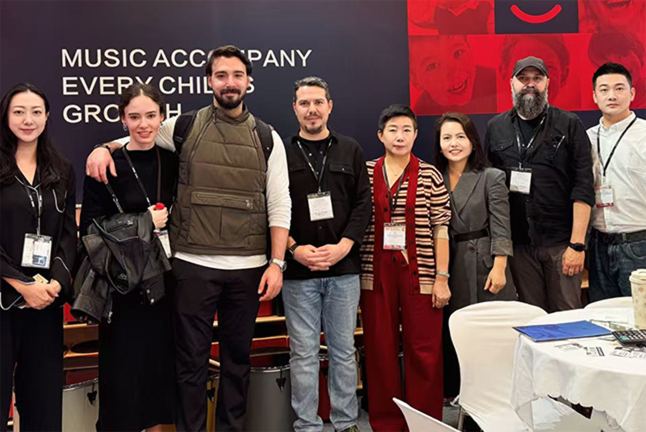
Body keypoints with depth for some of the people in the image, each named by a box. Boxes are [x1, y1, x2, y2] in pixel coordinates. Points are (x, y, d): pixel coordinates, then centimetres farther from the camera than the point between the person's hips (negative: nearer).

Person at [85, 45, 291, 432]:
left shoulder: (267, 138, 6)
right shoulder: (185, 127, 4)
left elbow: (279, 205, 3)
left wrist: (277, 262, -4)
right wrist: (105, 147, -4)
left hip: (248, 267, 2)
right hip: (193, 264, -1)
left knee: (238, 356, 14)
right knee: (192, 359, 7)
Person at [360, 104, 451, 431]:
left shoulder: (429, 175, 2)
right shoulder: (366, 174, 7)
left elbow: (441, 228, 0)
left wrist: (441, 277, -4)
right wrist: (353, 273, 6)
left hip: (419, 272, -1)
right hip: (376, 272, 2)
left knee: (423, 349, 2)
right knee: (380, 350, 8)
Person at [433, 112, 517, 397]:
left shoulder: (492, 178, 0)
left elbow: (501, 229, -5)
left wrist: (499, 268, -13)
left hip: (484, 265, -3)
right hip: (448, 267, 3)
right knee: (451, 335, 7)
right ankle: (454, 393, 22)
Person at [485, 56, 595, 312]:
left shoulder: (569, 125, 2)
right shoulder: (496, 127, 10)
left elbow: (583, 187, -4)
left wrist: (577, 244, -10)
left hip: (561, 243, -2)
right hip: (518, 244, 2)